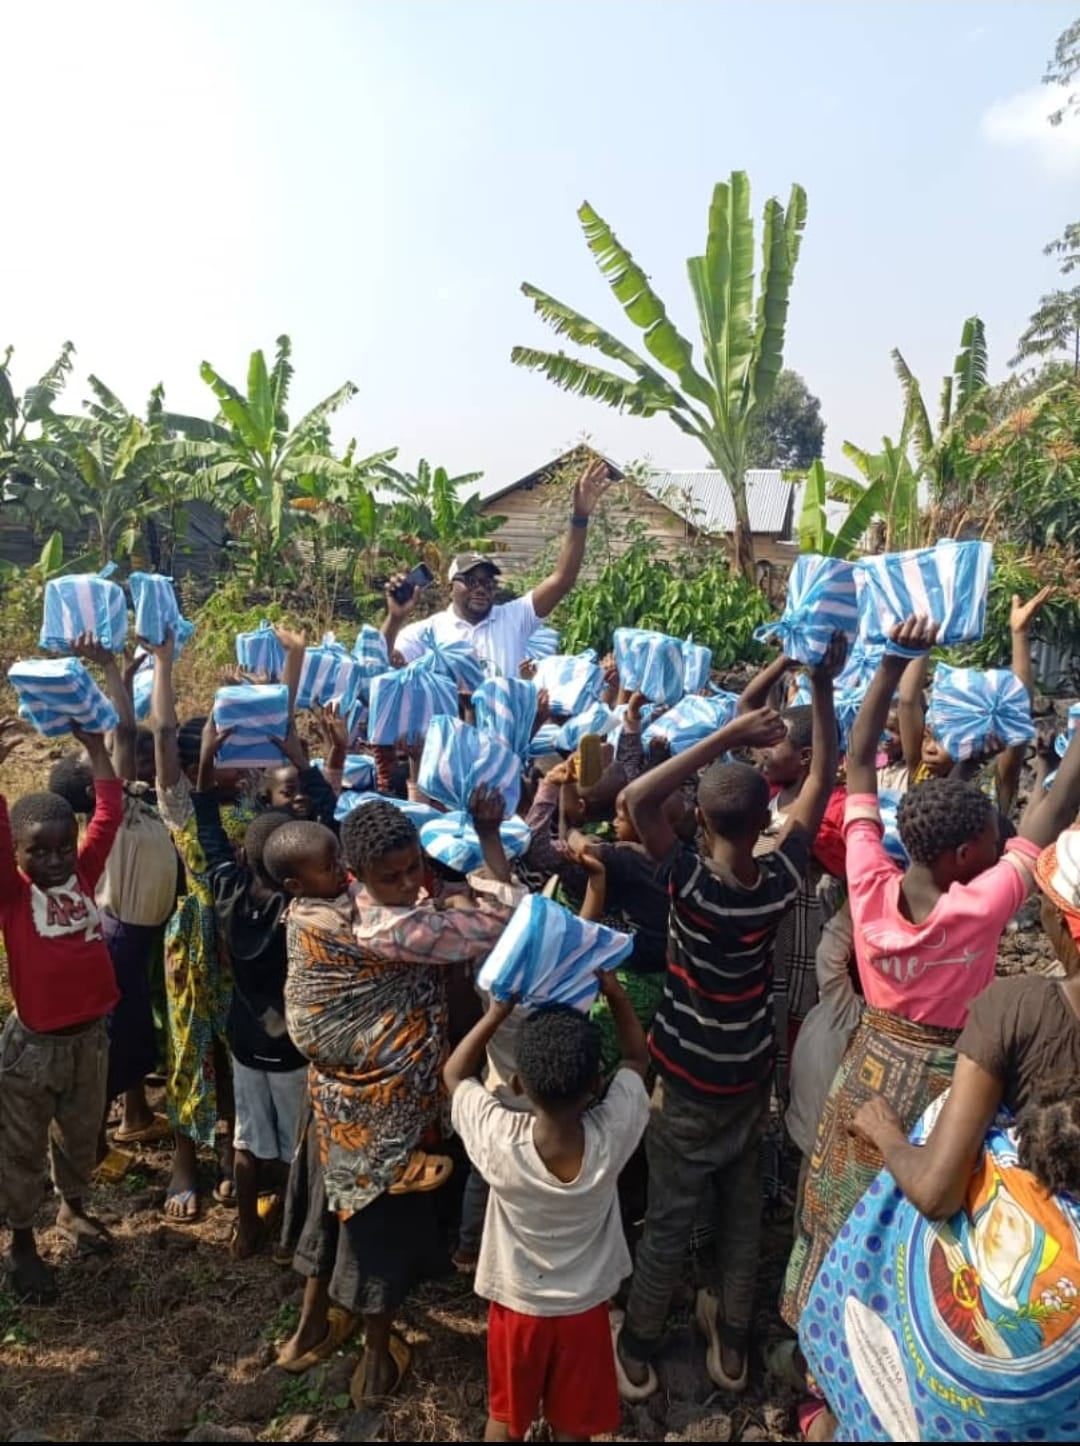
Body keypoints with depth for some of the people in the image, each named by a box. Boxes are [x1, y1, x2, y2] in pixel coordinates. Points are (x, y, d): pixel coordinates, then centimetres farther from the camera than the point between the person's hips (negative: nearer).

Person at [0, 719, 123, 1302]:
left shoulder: (83, 873, -5)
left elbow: (110, 813, -3)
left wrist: (95, 747, -7)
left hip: (90, 1034, 4)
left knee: (81, 1136, 24)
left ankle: (73, 1209, 48)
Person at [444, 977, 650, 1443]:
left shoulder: (500, 1143, -33)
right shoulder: (612, 1136, -30)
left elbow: (454, 1074, -13)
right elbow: (638, 1059, -10)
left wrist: (496, 1013, -18)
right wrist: (616, 993, -15)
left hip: (517, 1305, 0)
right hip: (584, 1308, 1)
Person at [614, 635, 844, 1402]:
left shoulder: (692, 881, -28)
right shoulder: (782, 880, -19)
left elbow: (638, 799, -33)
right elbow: (823, 779, -11)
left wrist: (726, 736, -35)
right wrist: (824, 687, -14)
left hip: (687, 1081, -3)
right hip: (751, 1077, 3)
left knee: (669, 1220, 13)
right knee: (743, 1212, 21)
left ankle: (639, 1350, 31)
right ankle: (732, 1343, 38)